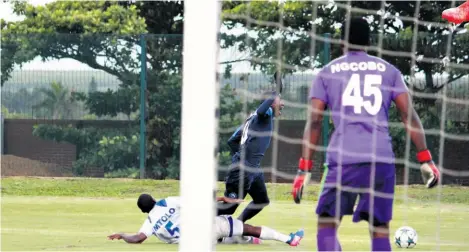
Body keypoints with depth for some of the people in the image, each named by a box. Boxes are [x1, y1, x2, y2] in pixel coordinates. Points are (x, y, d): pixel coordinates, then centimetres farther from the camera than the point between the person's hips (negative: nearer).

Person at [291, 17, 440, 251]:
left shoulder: (327, 72, 12)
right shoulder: (388, 70, 14)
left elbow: (314, 122, 4)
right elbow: (409, 115, 6)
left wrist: (304, 169, 4)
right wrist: (425, 159, 6)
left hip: (343, 158, -1)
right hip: (382, 159, 1)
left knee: (326, 225, 7)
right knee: (379, 230, 7)